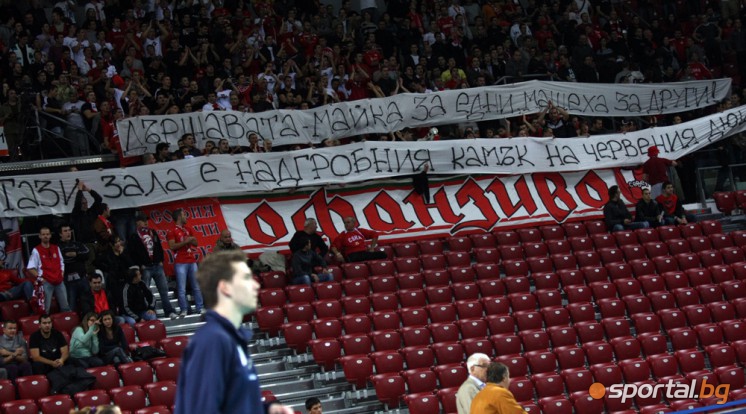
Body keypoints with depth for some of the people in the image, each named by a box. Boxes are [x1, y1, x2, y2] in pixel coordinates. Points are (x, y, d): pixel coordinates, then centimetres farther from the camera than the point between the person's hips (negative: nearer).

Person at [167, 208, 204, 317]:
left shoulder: (188, 230, 17)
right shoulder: (172, 231, -4)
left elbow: (195, 243, 21)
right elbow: (172, 246, -14)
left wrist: (191, 239, -1)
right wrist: (185, 241, -17)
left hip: (192, 261, 6)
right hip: (180, 263, -6)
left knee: (196, 286, 7)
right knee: (181, 288, -6)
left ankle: (200, 308, 11)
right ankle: (184, 310, -2)